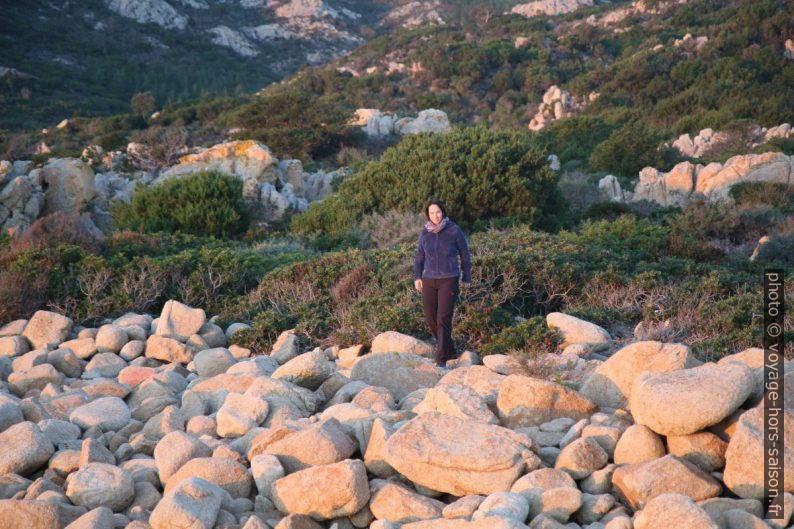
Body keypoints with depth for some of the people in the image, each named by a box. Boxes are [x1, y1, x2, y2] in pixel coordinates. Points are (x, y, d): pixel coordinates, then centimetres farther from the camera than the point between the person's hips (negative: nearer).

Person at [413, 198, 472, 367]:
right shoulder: (425, 232, 5)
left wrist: (467, 278, 6)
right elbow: (420, 257, 13)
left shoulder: (454, 230, -6)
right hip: (429, 281, 4)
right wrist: (417, 277, 0)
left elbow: (465, 255, 3)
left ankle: (441, 360, -10)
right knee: (430, 319, 6)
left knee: (443, 319, -13)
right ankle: (449, 350, 28)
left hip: (449, 280, -4)